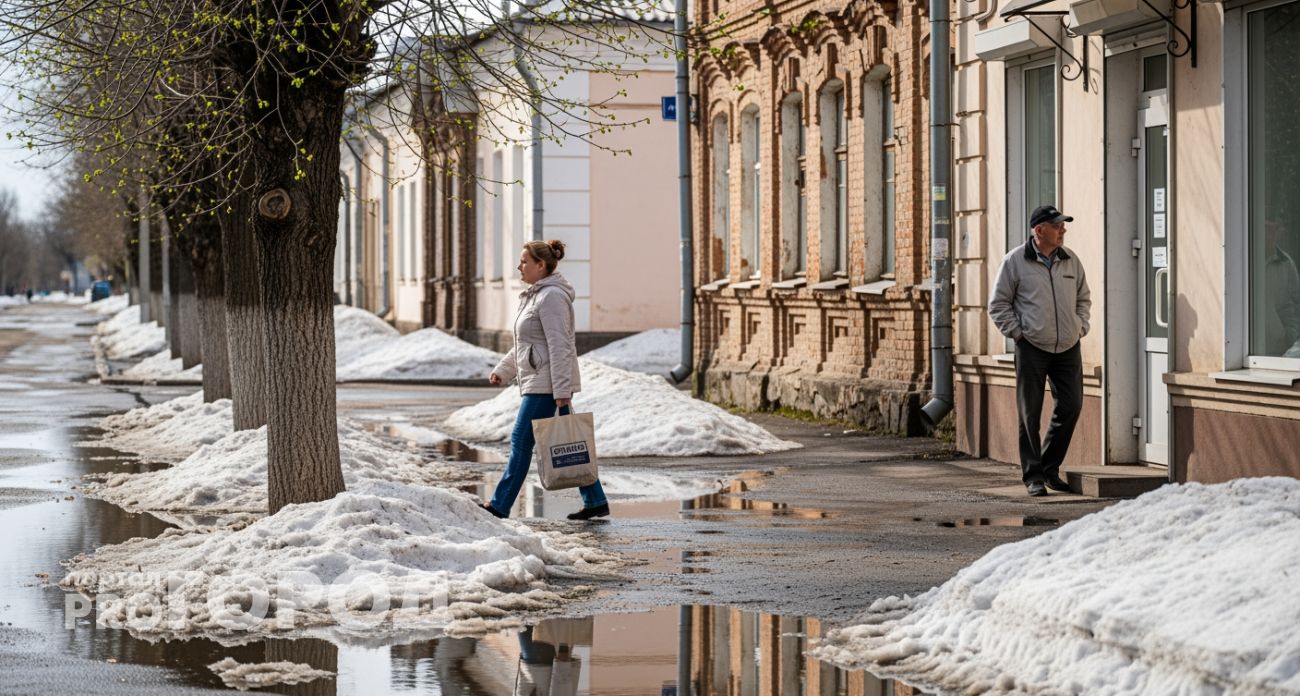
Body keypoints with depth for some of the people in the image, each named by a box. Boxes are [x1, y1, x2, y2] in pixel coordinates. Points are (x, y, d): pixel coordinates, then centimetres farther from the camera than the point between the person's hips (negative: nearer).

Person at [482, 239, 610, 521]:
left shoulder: (552, 297, -15)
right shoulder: (534, 296, 18)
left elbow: (560, 346, -21)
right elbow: (525, 344, 27)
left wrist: (562, 391, -24)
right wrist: (503, 371, 21)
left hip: (548, 384, -10)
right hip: (539, 382, 10)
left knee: (521, 441, -5)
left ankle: (500, 505, -1)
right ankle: (595, 502, 12)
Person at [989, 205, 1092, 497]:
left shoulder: (1070, 261, 9)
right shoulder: (1015, 261, -4)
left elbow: (1083, 298, 23)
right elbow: (998, 304, 0)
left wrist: (1081, 327, 10)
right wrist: (1017, 333, -7)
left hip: (1068, 348, 4)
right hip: (1032, 349, -4)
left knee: (1071, 407, 2)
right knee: (1030, 414, -1)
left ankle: (1050, 469, 18)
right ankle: (1033, 476, 6)